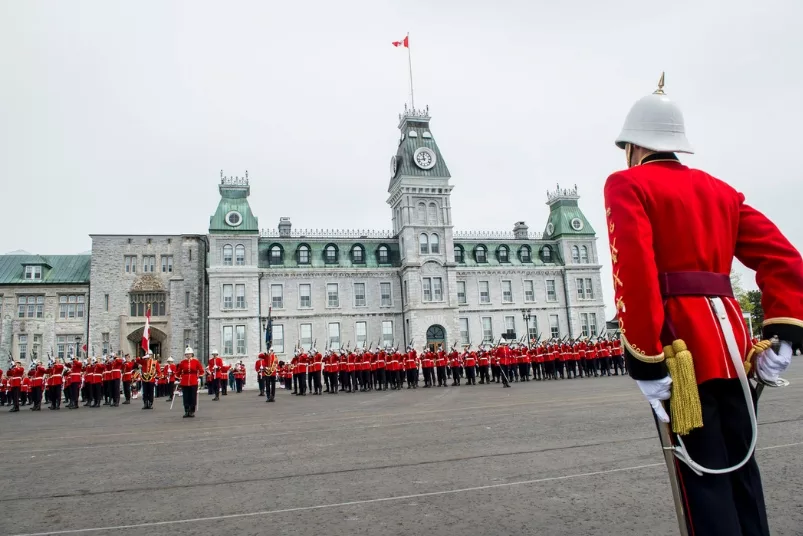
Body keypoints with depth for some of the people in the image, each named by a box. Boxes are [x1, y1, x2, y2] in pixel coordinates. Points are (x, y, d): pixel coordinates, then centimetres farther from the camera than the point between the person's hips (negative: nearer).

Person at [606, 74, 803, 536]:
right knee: (740, 465, 17)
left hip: (682, 341, -7)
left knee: (702, 476, 1)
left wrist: (645, 361, -17)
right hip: (730, 336, 7)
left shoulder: (628, 185, -3)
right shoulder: (719, 189, 18)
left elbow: (634, 272, -18)